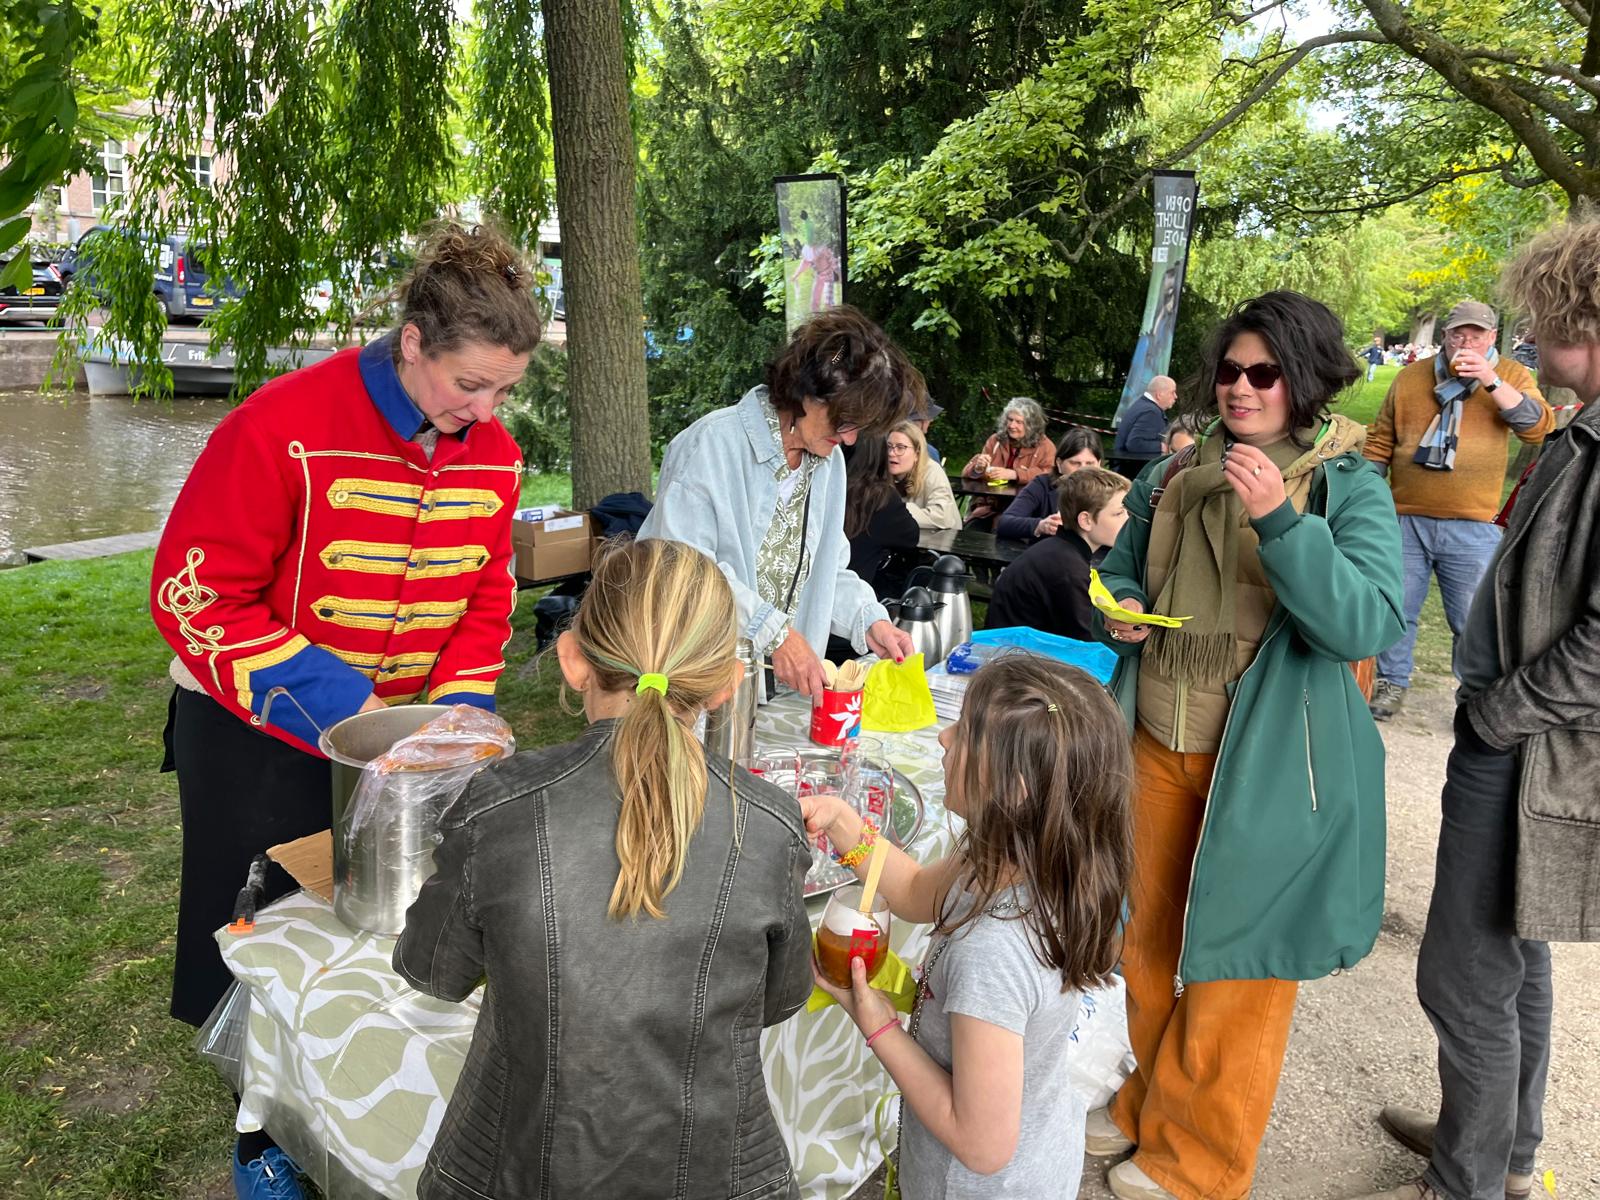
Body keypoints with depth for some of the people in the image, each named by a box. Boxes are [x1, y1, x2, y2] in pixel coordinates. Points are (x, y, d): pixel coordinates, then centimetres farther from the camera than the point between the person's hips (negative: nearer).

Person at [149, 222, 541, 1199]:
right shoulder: (284, 430, -23)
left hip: (400, 730, 4)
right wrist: (327, 701, -26)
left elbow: (486, 598, 2)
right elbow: (194, 595, -20)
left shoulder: (494, 456, -7)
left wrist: (457, 709, -12)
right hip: (258, 738, -4)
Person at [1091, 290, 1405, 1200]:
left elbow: (1372, 626, -21)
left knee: (1232, 966, 9)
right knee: (1147, 944, 18)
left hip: (1268, 768, -5)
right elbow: (1120, 572, 19)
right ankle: (1146, 1102, 42)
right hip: (1158, 750, 5)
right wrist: (1119, 610, -4)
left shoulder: (1349, 488, -8)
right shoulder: (1175, 478, 6)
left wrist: (1280, 517, -29)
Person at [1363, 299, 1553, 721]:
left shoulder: (1511, 376, 3)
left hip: (1472, 529, -1)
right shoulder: (1411, 378, 7)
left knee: (1472, 621, 6)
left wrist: (1491, 381, -19)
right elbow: (1380, 443, 13)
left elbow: (1539, 429, -12)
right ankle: (1392, 682, 25)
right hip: (1406, 521, 2)